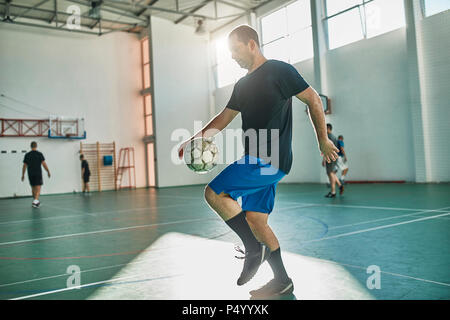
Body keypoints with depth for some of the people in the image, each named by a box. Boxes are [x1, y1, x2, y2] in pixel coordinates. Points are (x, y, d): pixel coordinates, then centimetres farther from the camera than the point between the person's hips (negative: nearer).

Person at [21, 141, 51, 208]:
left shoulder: (27, 155, 3)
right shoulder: (39, 154, -6)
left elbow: (24, 166, 5)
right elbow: (44, 164, -8)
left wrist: (23, 175, 13)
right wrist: (48, 171, 3)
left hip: (30, 174, 4)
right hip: (38, 173, -4)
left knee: (33, 188, 16)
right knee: (38, 188, -5)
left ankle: (35, 201, 27)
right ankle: (35, 201, -23)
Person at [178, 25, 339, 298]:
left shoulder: (279, 70, -4)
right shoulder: (242, 85, 19)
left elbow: (313, 99, -4)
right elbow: (224, 119, 23)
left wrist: (323, 140, -4)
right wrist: (194, 139, 13)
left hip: (271, 160, -8)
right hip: (259, 162, 8)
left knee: (214, 193, -14)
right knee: (255, 219, 7)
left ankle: (254, 248, -3)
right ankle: (282, 281, 18)